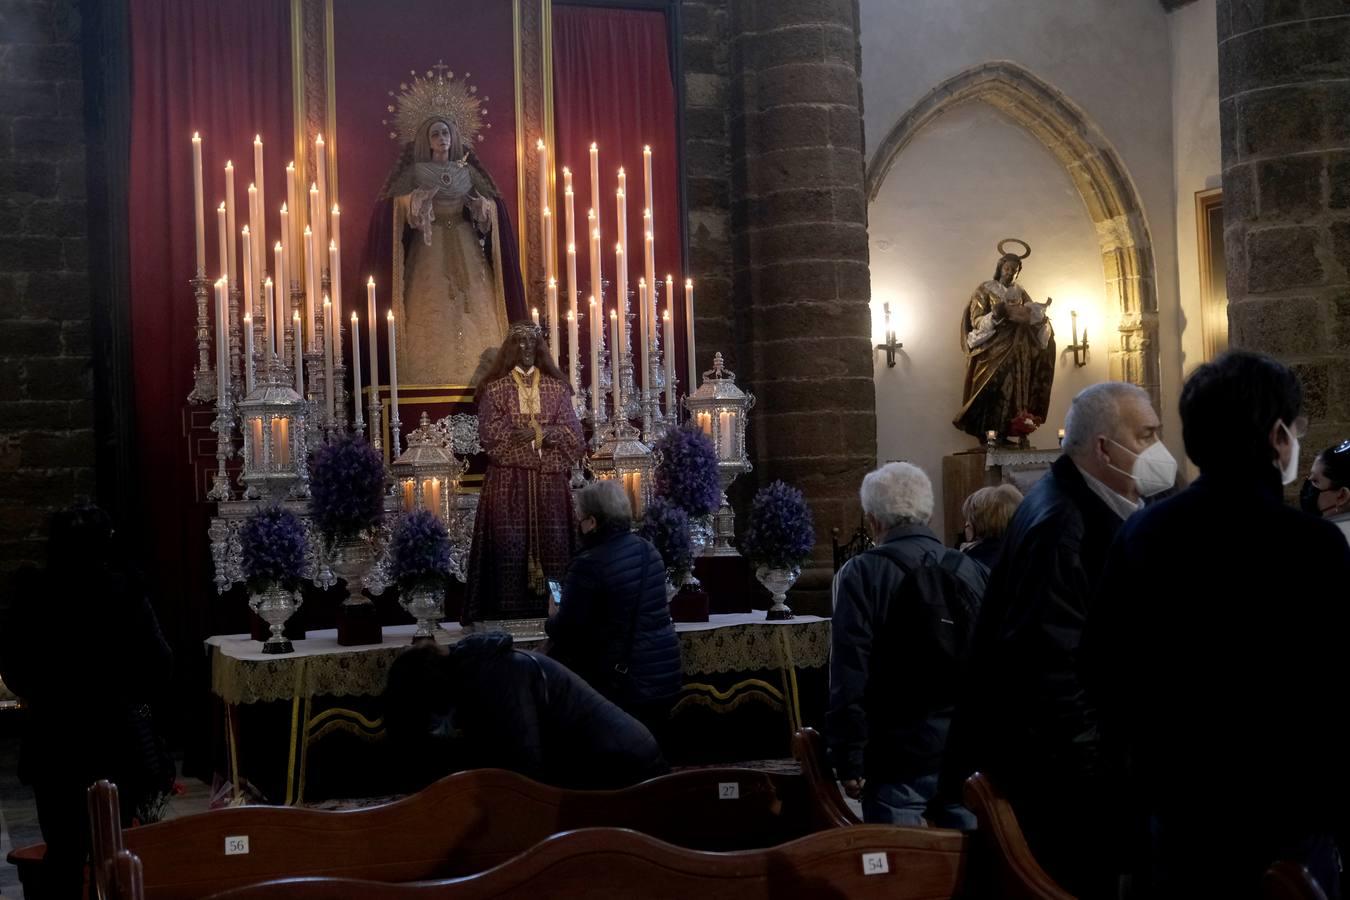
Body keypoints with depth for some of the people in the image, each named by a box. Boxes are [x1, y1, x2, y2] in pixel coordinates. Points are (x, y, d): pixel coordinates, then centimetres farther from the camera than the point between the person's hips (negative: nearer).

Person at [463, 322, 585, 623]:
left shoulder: (556, 387, 10)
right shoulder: (495, 389, 4)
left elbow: (572, 433, 2)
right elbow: (490, 433, -8)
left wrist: (537, 432, -14)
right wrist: (545, 433, -12)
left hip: (549, 481, 2)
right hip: (508, 480, -2)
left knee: (551, 542, 1)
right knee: (509, 544, -5)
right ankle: (510, 612, -1)